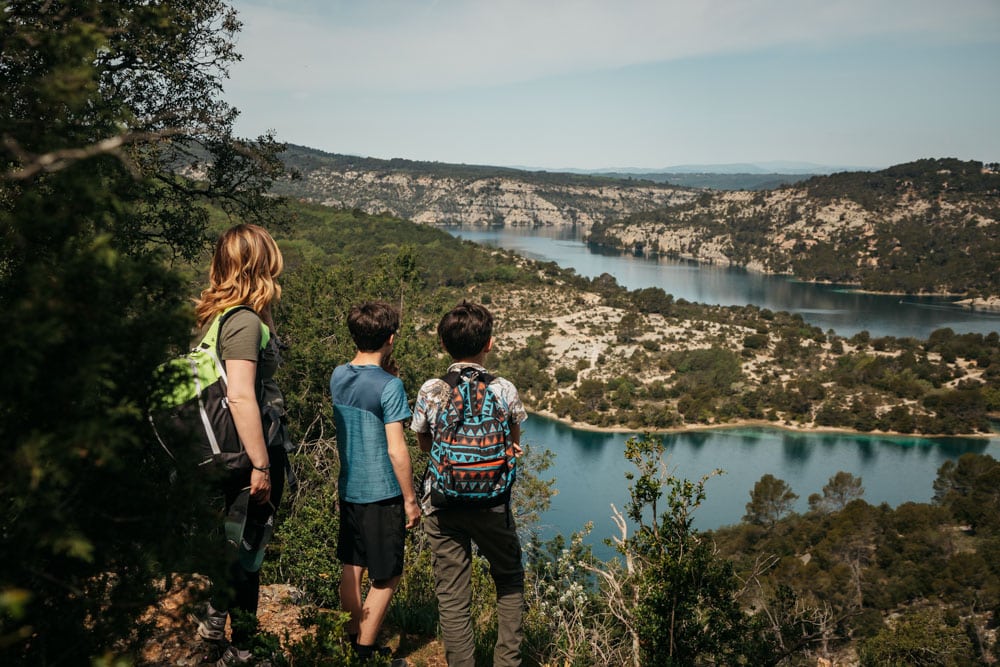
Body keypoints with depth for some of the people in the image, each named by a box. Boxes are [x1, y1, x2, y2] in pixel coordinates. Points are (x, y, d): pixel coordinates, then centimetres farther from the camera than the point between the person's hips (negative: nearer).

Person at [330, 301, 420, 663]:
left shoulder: (338, 376, 2)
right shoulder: (390, 387, -19)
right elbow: (397, 451, -20)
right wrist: (411, 500, -10)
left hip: (348, 490, 7)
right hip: (382, 495, -7)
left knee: (352, 567, 19)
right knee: (386, 578, 6)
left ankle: (351, 640, 30)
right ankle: (365, 651, 12)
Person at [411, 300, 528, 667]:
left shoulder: (430, 391, -7)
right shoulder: (504, 390, -8)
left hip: (442, 504, 0)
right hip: (492, 503, 0)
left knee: (452, 595, 9)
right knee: (510, 579, 21)